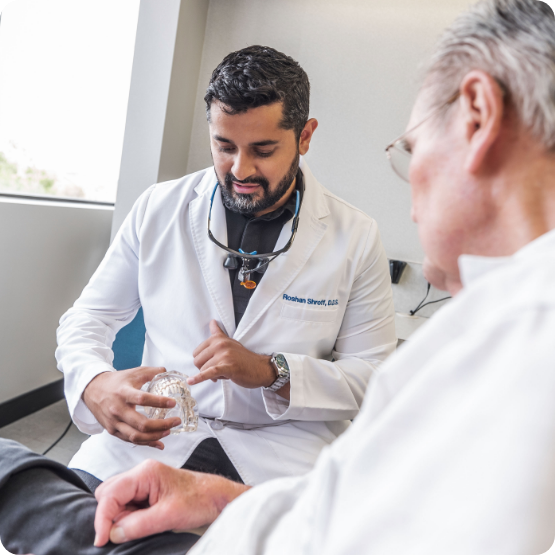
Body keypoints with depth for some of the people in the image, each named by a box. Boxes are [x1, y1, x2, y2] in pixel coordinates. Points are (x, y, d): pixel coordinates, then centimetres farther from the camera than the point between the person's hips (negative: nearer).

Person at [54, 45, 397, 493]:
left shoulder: (357, 238, -2)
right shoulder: (158, 209, 2)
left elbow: (376, 376, -1)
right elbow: (87, 319, 7)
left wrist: (273, 372, -17)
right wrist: (94, 382, -16)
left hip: (283, 450, 0)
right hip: (151, 436, 1)